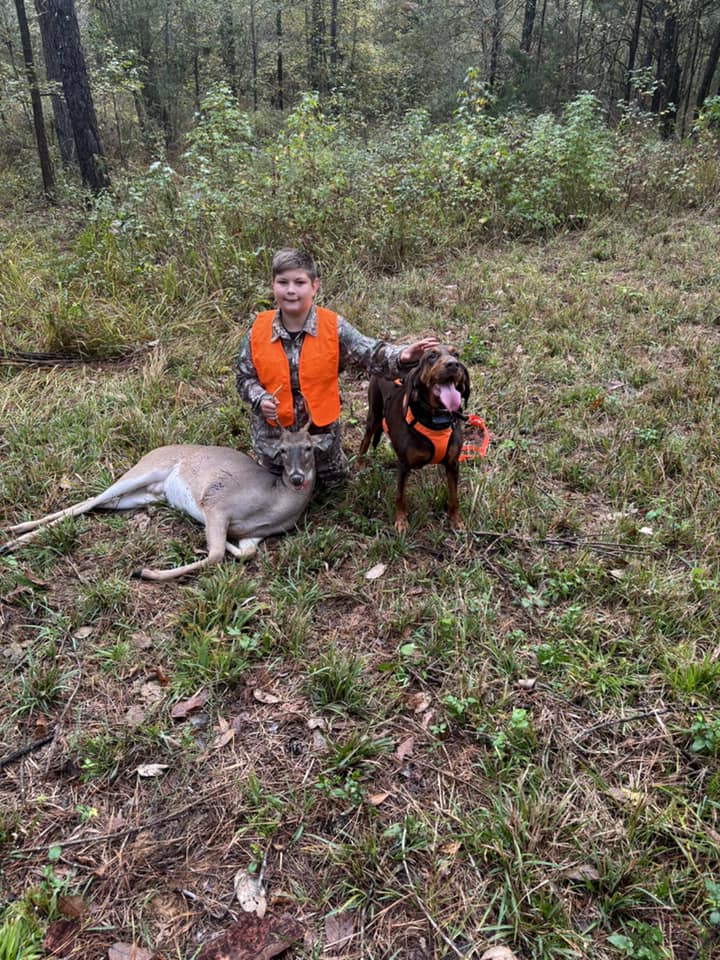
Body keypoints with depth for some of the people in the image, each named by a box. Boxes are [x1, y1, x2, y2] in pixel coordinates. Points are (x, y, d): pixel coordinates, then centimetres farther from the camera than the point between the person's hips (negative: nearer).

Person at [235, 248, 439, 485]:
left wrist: (402, 356, -39)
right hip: (272, 433, 0)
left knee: (333, 480, 20)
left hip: (321, 430, 0)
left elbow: (371, 355, -19)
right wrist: (260, 400, -24)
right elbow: (245, 377, -4)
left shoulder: (334, 326, -16)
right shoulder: (257, 330, -13)